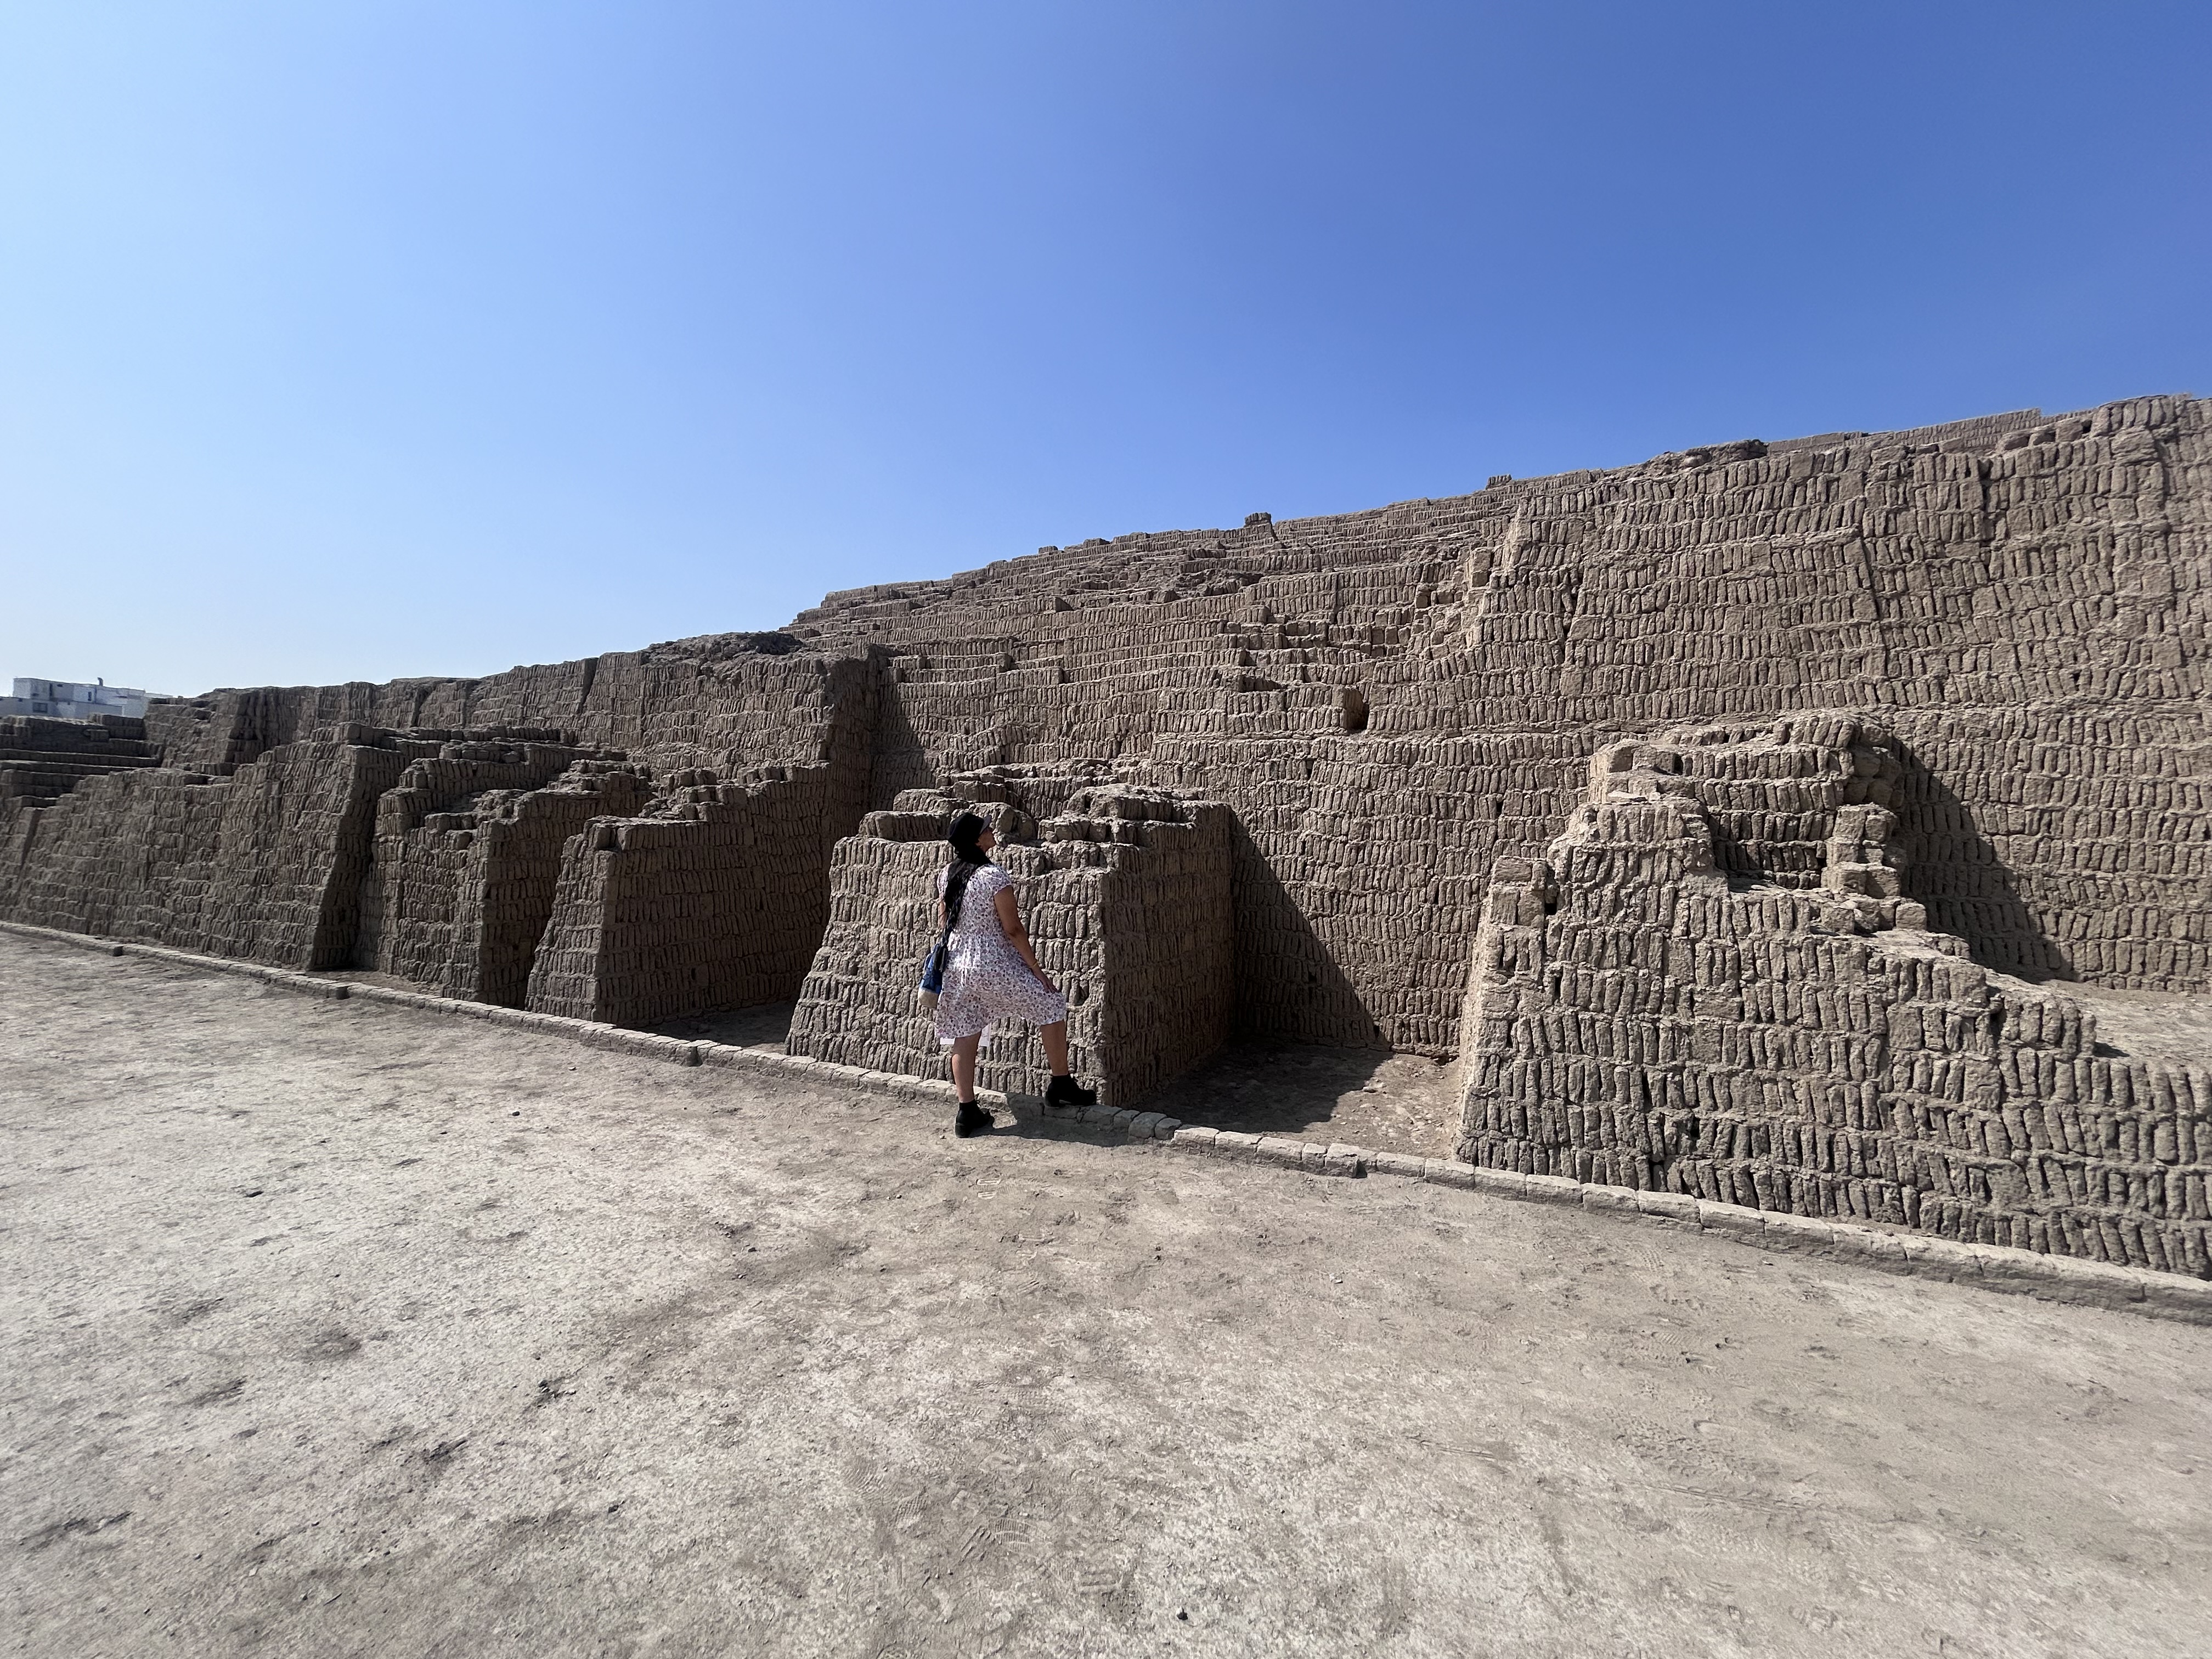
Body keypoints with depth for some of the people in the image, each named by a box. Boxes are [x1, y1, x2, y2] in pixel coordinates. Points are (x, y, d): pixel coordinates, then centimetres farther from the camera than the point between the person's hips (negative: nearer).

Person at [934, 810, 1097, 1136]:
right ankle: (1061, 1084, 19)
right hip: (996, 968, -7)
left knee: (964, 1036, 11)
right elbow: (1013, 930, -17)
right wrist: (1038, 972, -10)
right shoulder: (994, 876, -18)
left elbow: (943, 923, 13)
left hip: (957, 966, 7)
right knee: (1052, 1006, 10)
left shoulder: (946, 875, 3)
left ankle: (968, 1113, 16)